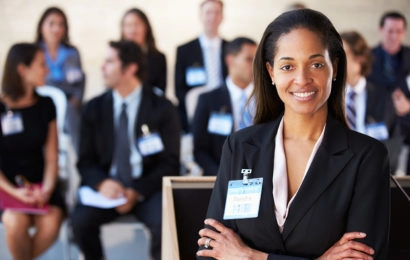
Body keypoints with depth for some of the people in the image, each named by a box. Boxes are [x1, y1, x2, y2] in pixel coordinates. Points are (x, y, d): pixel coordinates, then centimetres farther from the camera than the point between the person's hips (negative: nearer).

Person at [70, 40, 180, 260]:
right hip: (108, 187, 2)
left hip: (148, 189, -2)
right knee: (81, 219, -27)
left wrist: (137, 192, -15)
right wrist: (101, 183, -15)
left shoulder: (162, 109, -1)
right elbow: (86, 160, 8)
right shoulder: (94, 109, 7)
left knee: (164, 222, -32)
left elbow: (170, 163, -1)